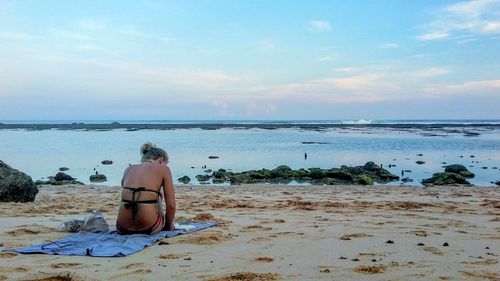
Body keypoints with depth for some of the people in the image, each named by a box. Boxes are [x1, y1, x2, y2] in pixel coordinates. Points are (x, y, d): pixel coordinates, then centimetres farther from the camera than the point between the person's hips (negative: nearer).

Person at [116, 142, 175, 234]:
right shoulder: (163, 169, 4)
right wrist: (168, 225, 16)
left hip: (123, 228, 3)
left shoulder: (129, 169, 15)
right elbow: (171, 206, -1)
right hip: (148, 228, -3)